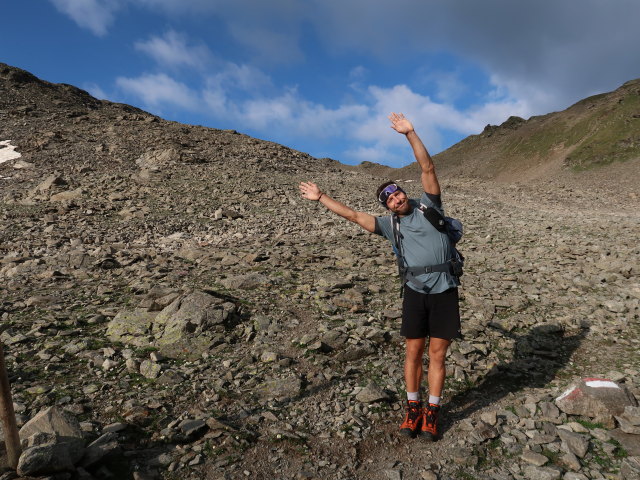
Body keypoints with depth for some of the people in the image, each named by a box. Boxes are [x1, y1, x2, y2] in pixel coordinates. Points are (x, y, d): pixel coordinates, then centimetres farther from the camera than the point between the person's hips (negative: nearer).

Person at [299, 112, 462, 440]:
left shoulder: (428, 206, 6)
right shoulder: (390, 224, 10)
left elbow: (427, 168, -2)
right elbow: (353, 215, 11)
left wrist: (410, 134, -9)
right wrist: (321, 198, 12)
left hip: (444, 292, -2)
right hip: (415, 292, 2)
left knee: (437, 354, 4)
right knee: (413, 352, 6)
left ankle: (432, 412, 17)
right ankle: (413, 408, 23)